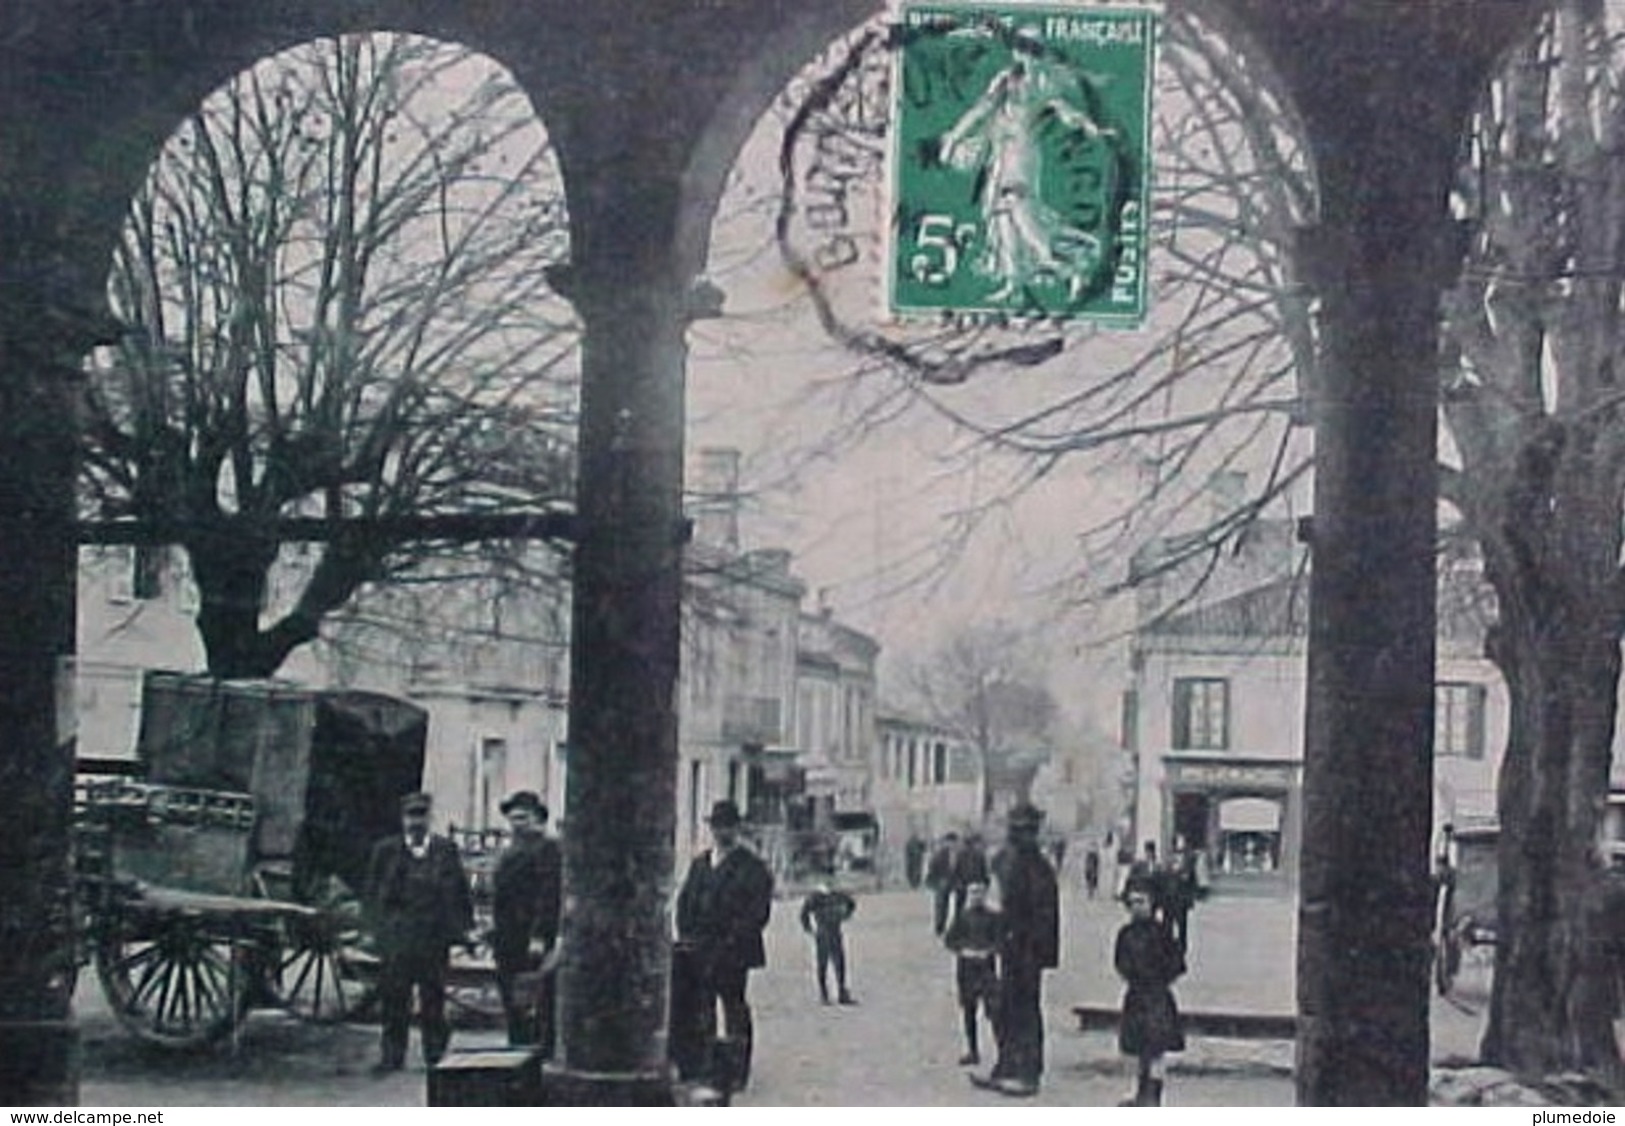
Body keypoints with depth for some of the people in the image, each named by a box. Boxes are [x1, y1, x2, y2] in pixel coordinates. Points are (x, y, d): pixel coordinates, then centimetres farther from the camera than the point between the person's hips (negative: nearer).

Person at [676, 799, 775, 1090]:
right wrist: (686, 936, 4)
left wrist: (731, 941, -14)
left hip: (733, 954, -5)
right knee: (701, 1010, 6)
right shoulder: (700, 863, 18)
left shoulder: (751, 867, -1)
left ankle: (735, 1073, 0)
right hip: (698, 952, 5)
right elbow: (684, 900, 18)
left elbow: (757, 912, -8)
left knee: (735, 1010, -4)